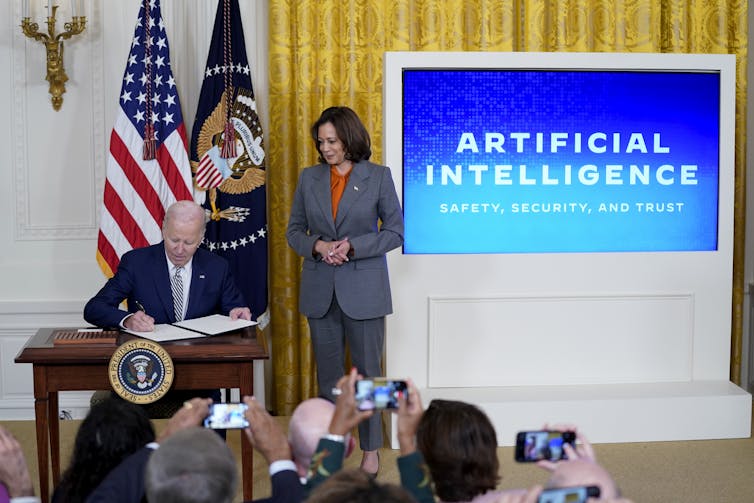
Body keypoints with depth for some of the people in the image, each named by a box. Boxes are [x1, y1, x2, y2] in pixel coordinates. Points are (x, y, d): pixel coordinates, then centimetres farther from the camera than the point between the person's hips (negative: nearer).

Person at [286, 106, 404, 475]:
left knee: (367, 371, 4)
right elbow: (294, 230, 9)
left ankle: (371, 450, 16)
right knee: (328, 372, 10)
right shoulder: (309, 178, 6)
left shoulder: (378, 177, -2)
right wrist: (318, 246, -11)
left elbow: (395, 232, -3)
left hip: (364, 288, -3)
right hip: (320, 289, 3)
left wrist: (353, 246, -15)